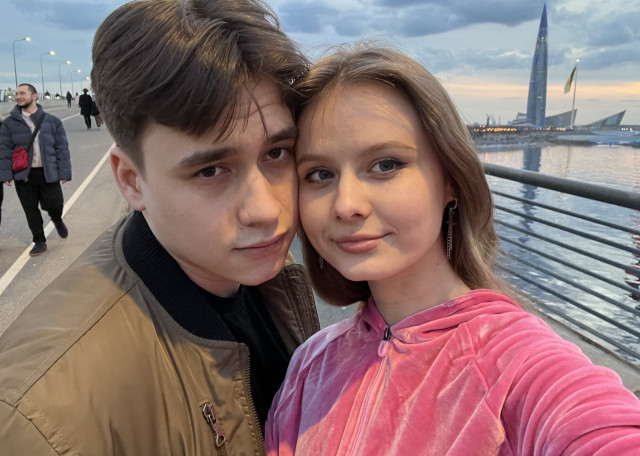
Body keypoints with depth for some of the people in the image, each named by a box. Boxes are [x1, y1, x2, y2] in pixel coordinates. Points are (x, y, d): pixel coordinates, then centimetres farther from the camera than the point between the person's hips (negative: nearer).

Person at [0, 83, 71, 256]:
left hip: (48, 173, -1)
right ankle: (39, 242, 23)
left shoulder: (52, 121, 1)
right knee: (30, 210, 7)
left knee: (54, 205, -2)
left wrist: (64, 172, -4)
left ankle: (57, 220, 35)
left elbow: (62, 148, 1)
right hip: (23, 175, 1)